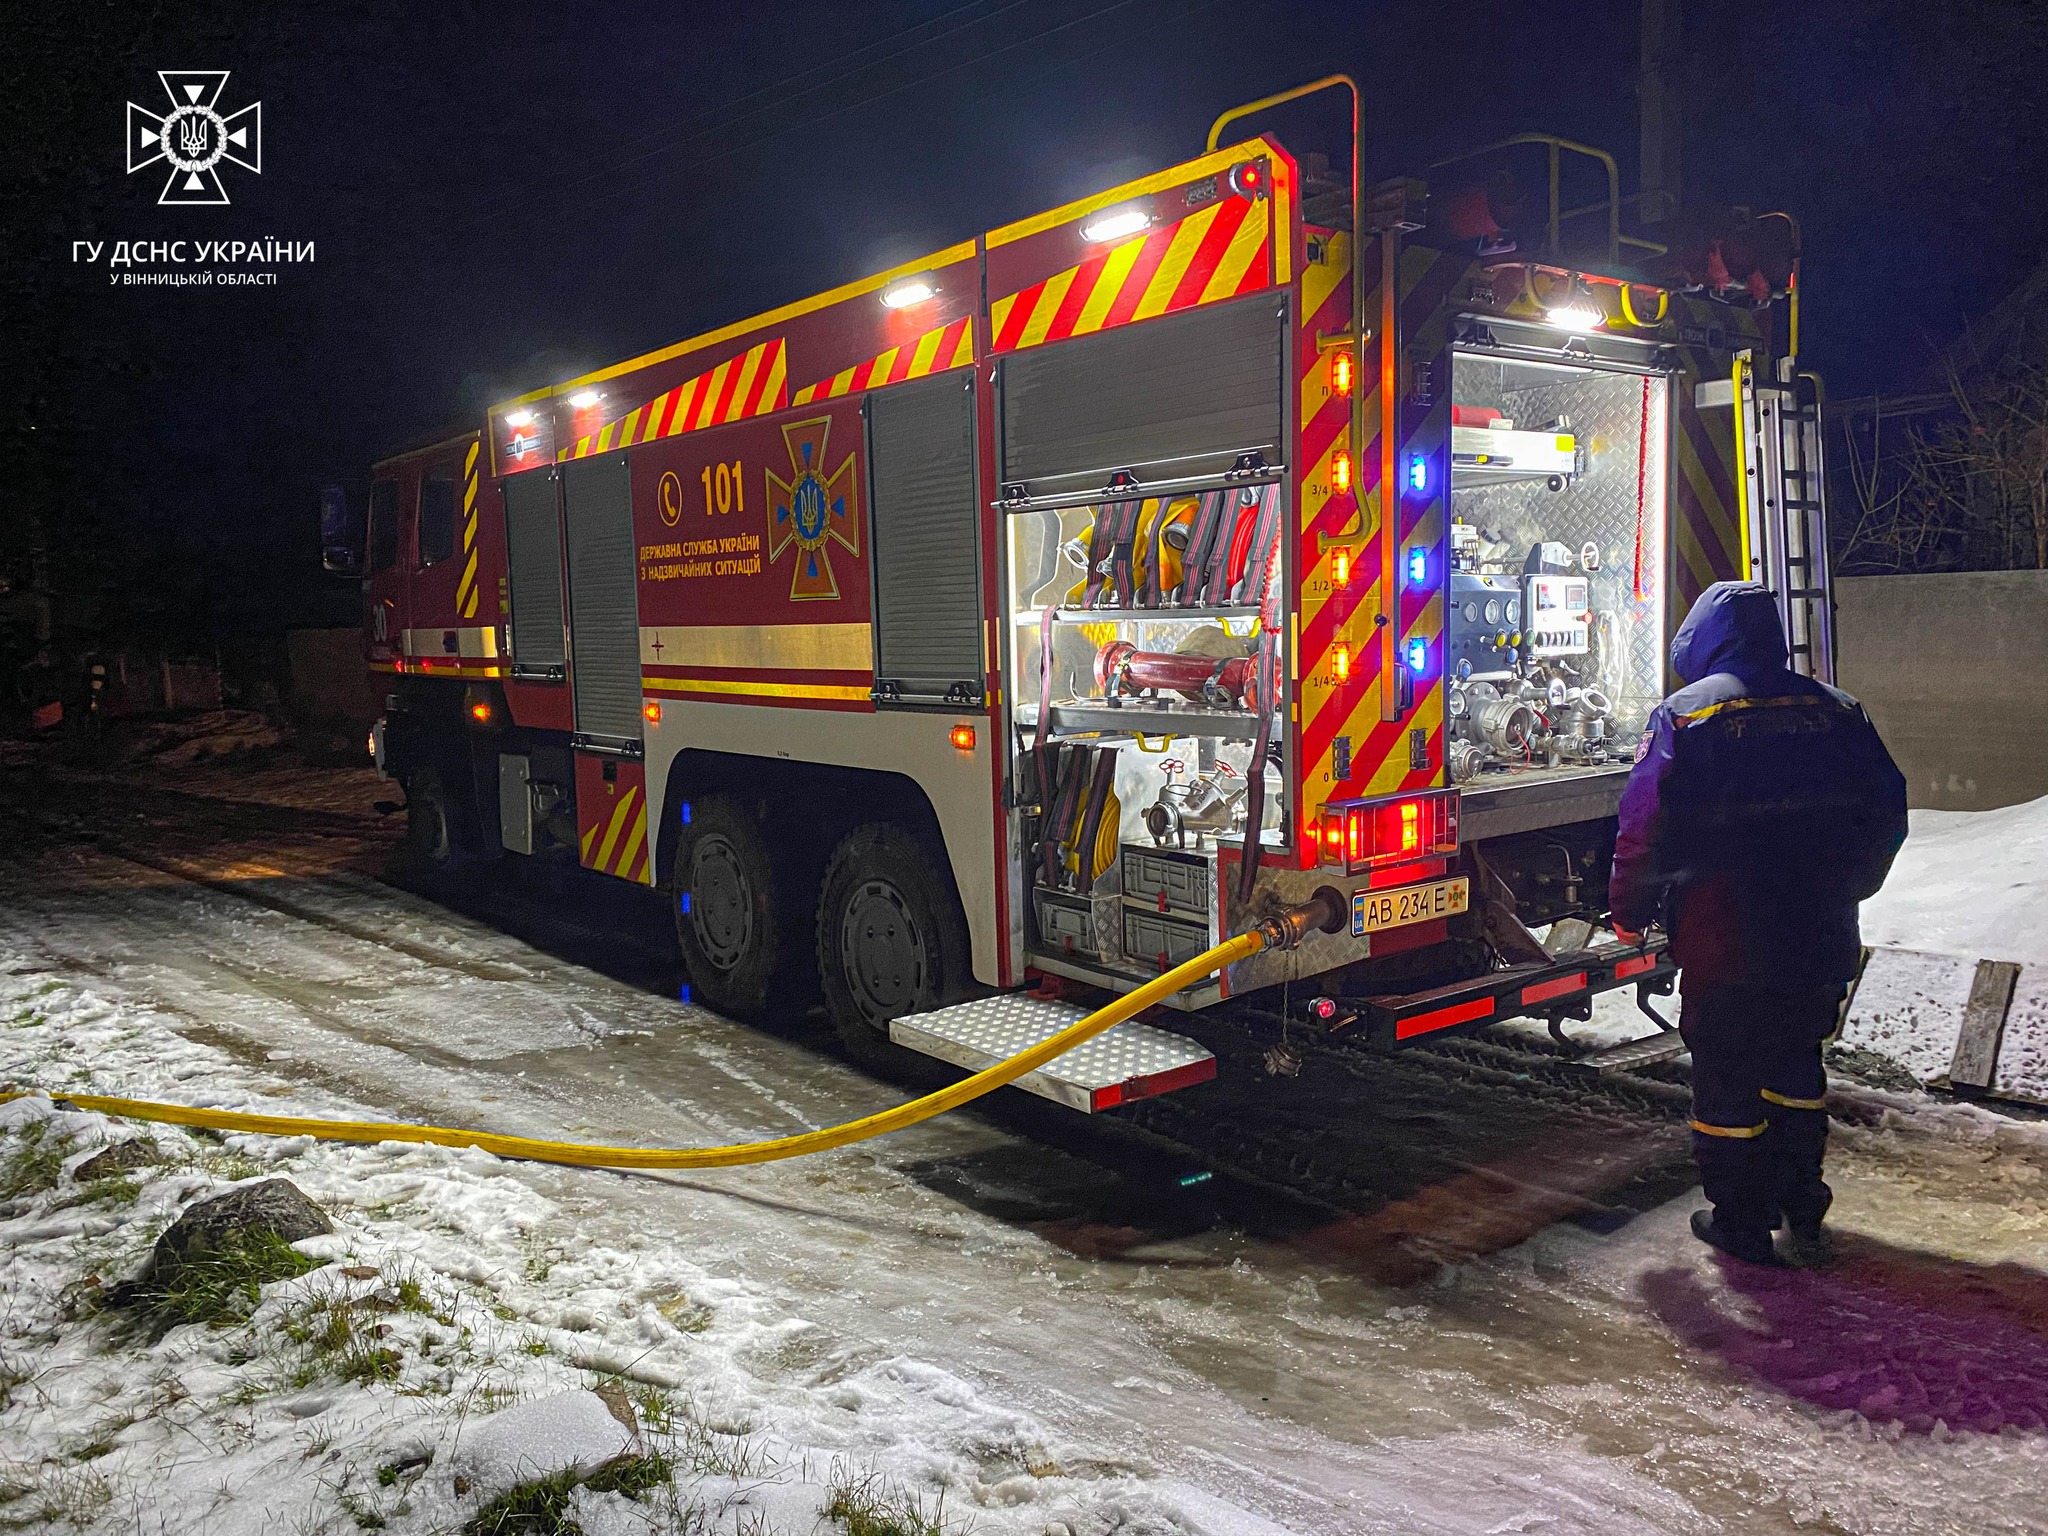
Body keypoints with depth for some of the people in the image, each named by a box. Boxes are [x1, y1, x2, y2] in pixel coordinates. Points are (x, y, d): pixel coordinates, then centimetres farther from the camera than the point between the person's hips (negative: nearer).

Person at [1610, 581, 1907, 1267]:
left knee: (1727, 1079, 8)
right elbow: (1888, 809, 11)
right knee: (1797, 1063, 20)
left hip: (1724, 943, -5)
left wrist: (1630, 913, -1)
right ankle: (1803, 1216, 27)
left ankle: (1741, 1223, 17)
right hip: (1823, 940, 5)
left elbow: (1647, 829, -16)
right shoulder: (1835, 710, 5)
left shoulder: (1684, 715, -11)